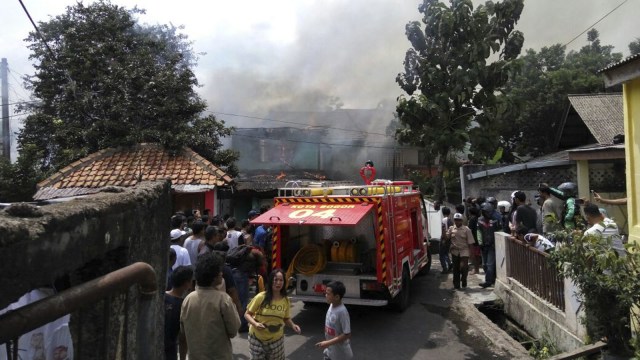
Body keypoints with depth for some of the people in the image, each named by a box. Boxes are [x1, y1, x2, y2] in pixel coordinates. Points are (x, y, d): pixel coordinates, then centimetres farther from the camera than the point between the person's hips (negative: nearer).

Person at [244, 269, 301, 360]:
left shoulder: (286, 300, -5)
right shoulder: (261, 297, -18)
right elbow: (247, 314, -8)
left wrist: (293, 325, -9)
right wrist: (255, 323, -25)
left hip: (277, 339, 3)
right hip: (257, 338, -3)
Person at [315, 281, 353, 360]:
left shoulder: (342, 311, -28)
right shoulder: (331, 306, -4)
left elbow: (347, 334, -26)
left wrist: (328, 343, -26)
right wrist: (327, 344, 14)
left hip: (340, 353, -8)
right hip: (330, 350, 8)